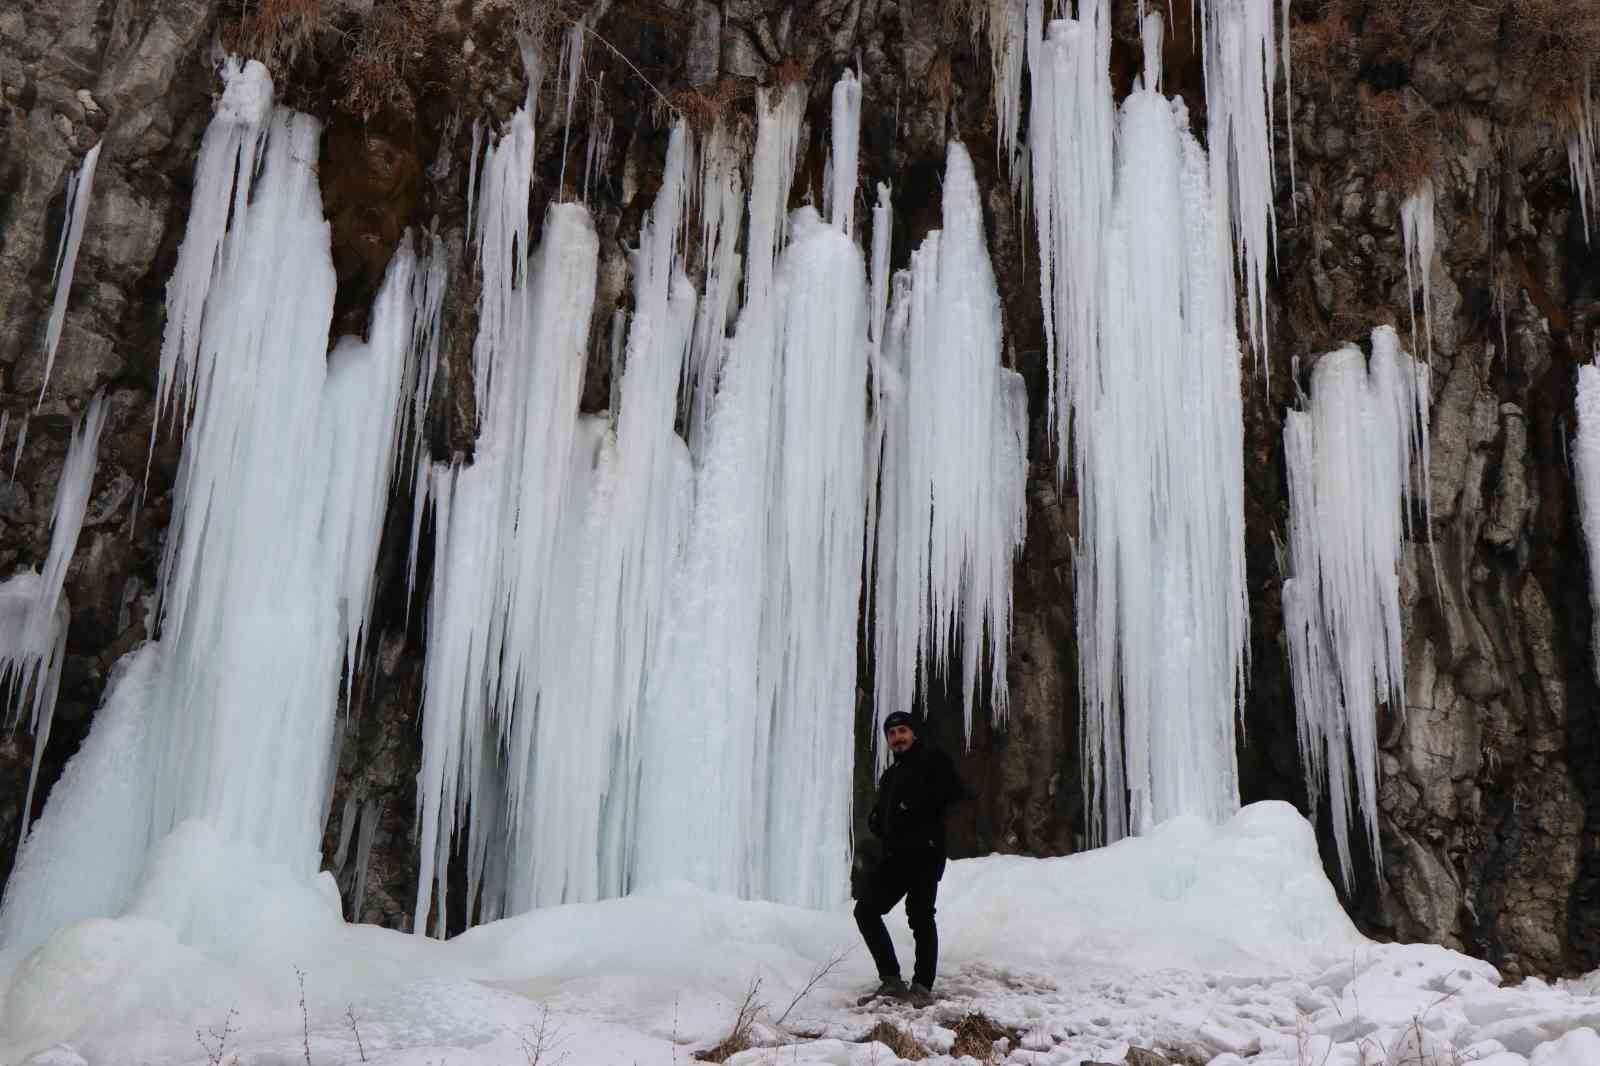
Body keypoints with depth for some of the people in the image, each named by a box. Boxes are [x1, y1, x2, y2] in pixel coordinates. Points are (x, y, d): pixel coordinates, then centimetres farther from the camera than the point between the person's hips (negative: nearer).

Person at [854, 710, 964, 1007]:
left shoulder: (932, 759, 3)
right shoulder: (889, 775, 26)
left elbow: (951, 792, -14)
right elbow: (878, 817, 25)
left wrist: (912, 805, -14)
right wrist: (877, 821, 1)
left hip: (925, 852, -8)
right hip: (895, 855, 8)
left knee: (921, 918, -6)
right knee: (866, 909, 0)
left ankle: (922, 987, 2)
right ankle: (891, 979, 6)